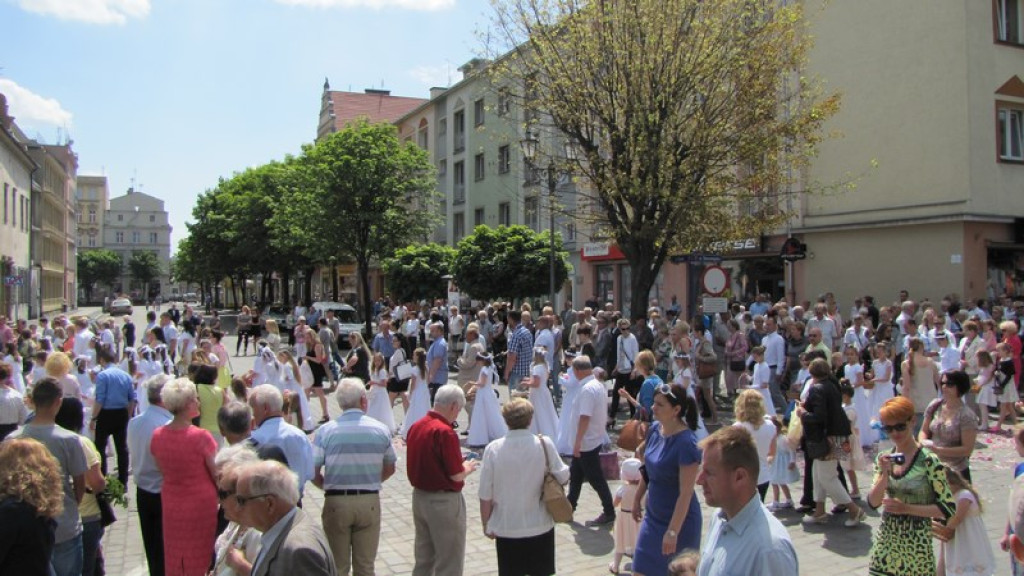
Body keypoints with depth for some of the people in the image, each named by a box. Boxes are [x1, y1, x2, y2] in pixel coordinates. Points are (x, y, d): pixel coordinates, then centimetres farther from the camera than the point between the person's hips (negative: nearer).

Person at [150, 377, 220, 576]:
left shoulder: (157, 436, -7)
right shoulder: (201, 437, -23)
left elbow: (162, 470, 7)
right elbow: (217, 476, -14)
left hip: (172, 505, 5)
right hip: (202, 504, -4)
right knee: (202, 559, 12)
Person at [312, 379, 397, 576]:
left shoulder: (326, 431, -8)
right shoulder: (381, 430, -2)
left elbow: (313, 473, -7)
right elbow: (390, 469, 8)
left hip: (336, 502, -1)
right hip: (370, 501, 1)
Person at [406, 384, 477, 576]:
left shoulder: (415, 426, 3)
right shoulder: (445, 432, -23)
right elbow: (456, 475, -21)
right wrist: (468, 467, 0)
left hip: (419, 496, 8)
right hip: (444, 501, -8)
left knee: (423, 560, 19)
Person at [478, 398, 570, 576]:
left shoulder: (493, 449, -13)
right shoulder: (544, 444, -12)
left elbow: (486, 496, -8)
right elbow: (563, 478, -2)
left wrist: (486, 524, 7)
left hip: (506, 529, -1)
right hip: (540, 527, 1)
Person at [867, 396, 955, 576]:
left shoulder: (928, 460, -12)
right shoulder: (884, 458, 3)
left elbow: (948, 509, -12)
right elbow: (873, 502, -1)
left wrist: (906, 508, -17)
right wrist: (885, 474, -14)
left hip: (916, 543, -4)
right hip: (885, 541, 4)